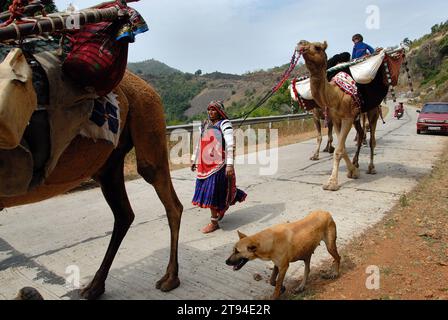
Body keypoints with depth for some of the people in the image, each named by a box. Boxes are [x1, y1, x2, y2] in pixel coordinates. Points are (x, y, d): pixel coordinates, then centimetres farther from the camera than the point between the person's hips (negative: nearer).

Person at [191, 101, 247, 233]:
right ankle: (223, 207, 39)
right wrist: (194, 160, 24)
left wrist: (230, 165, -23)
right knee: (207, 191, 11)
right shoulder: (204, 125, 14)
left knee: (211, 191, -6)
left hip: (218, 164, -7)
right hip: (205, 164, 7)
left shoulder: (224, 124, -8)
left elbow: (230, 145, -16)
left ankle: (214, 222, 9)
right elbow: (199, 144, 23)